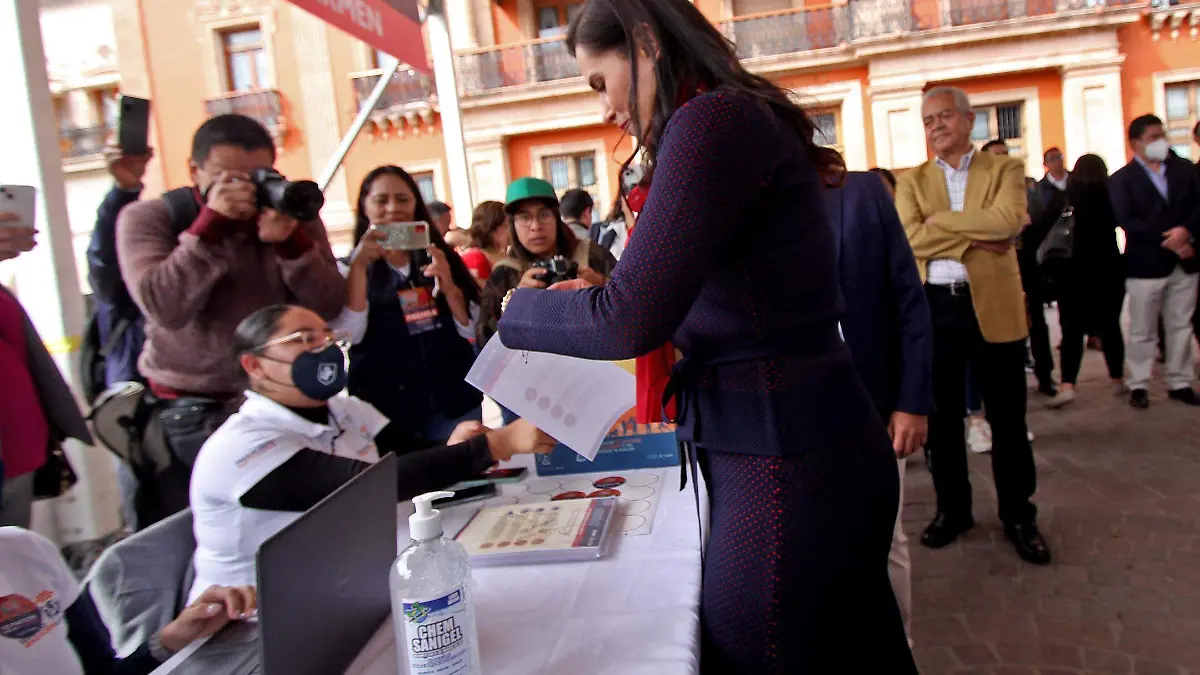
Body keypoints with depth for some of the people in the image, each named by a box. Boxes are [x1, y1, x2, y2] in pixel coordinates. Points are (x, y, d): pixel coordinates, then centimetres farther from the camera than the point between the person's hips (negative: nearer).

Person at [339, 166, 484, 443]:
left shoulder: (439, 258, 8)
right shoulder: (349, 269, 3)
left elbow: (472, 330, 2)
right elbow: (350, 334, -13)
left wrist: (449, 287, -14)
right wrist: (359, 265, -20)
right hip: (387, 411, -2)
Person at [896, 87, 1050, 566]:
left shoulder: (1004, 169, 5)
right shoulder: (912, 181, 8)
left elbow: (1009, 220, -16)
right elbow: (909, 237, -9)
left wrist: (939, 222, -14)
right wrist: (975, 238, -15)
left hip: (993, 306, -1)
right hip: (934, 307, 2)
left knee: (1007, 418, 8)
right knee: (941, 416, 11)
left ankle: (1018, 516, 24)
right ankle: (952, 509, 27)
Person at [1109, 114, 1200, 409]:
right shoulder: (1121, 179, -2)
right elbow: (1127, 221, -12)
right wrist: (1167, 241, -17)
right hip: (1145, 265, -4)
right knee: (1142, 331, 3)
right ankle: (1138, 386, 13)